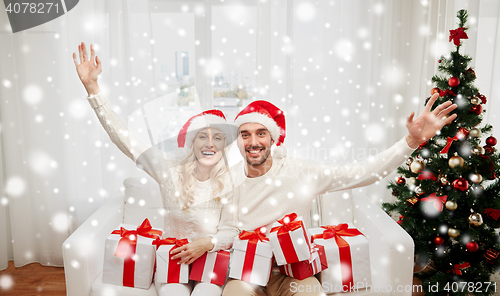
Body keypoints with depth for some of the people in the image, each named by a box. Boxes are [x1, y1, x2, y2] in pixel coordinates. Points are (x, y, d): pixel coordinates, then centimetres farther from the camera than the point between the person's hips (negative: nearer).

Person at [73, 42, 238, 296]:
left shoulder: (229, 183, -7)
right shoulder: (170, 169, -8)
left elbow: (230, 231, -1)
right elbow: (122, 137, -12)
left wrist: (207, 243, -23)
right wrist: (91, 87, -16)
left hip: (211, 260, 0)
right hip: (171, 258, 0)